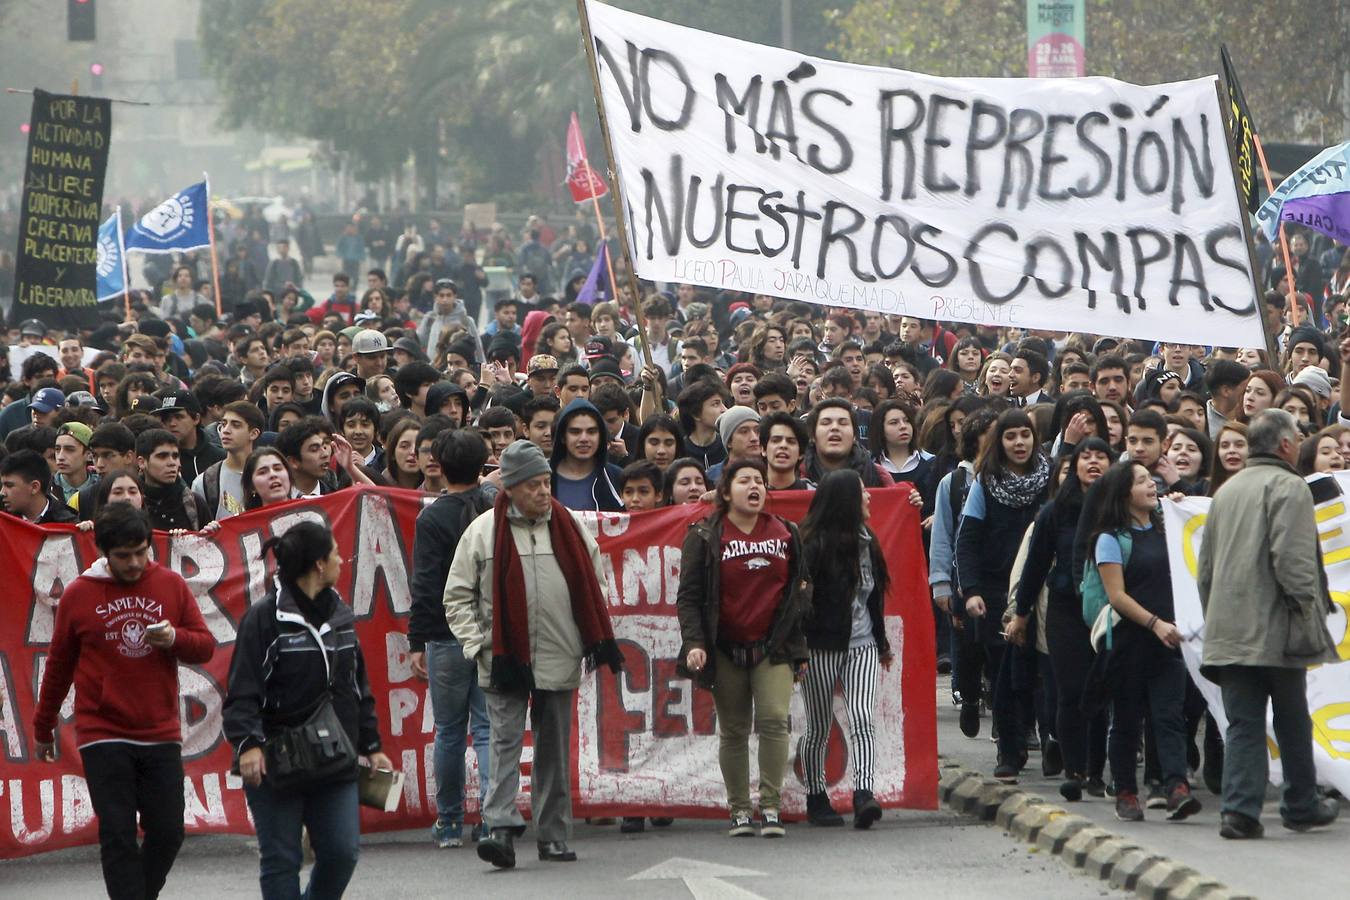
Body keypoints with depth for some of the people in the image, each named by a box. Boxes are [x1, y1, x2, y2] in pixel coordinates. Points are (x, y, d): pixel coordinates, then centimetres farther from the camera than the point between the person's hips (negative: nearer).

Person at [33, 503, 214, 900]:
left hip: (161, 734, 2)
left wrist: (174, 638, -15)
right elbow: (59, 666, 10)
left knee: (167, 832, 3)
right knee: (118, 835, -6)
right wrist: (43, 728, 18)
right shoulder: (78, 594, 0)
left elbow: (206, 646, 7)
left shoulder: (171, 585, 4)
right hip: (103, 737, -2)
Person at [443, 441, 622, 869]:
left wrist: (599, 640, 7)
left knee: (555, 749, 8)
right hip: (504, 661, -3)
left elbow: (592, 588, 15)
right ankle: (501, 828, -19)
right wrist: (478, 645, -6)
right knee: (505, 741, -12)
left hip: (559, 661, 3)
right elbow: (458, 596, 2)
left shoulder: (569, 528, 7)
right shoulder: (483, 531, -2)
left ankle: (554, 835, 15)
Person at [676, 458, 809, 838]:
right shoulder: (705, 536, 2)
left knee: (774, 719, -13)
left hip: (773, 646, 1)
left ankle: (771, 807, -9)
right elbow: (689, 596, -1)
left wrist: (799, 648, 12)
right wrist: (694, 643, -13)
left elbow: (799, 589, 17)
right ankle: (739, 810, 11)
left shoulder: (785, 534, 10)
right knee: (733, 730, 4)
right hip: (726, 650, -1)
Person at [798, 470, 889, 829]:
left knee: (862, 718, -13)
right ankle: (816, 798, 17)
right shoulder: (815, 545, -11)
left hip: (861, 645, 5)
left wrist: (882, 643, 26)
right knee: (819, 728, 6)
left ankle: (863, 794, -23)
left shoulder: (866, 541, 10)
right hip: (822, 647, -5)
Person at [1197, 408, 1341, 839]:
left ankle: (1240, 810, -9)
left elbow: (1205, 569, 20)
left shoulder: (1226, 491, 16)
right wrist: (1307, 610, -14)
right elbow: (1292, 559, -19)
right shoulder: (1288, 487, -8)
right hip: (1275, 628, -6)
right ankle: (1302, 806, 20)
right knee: (1293, 723, 10)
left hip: (1228, 629, 6)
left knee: (1243, 724, 3)